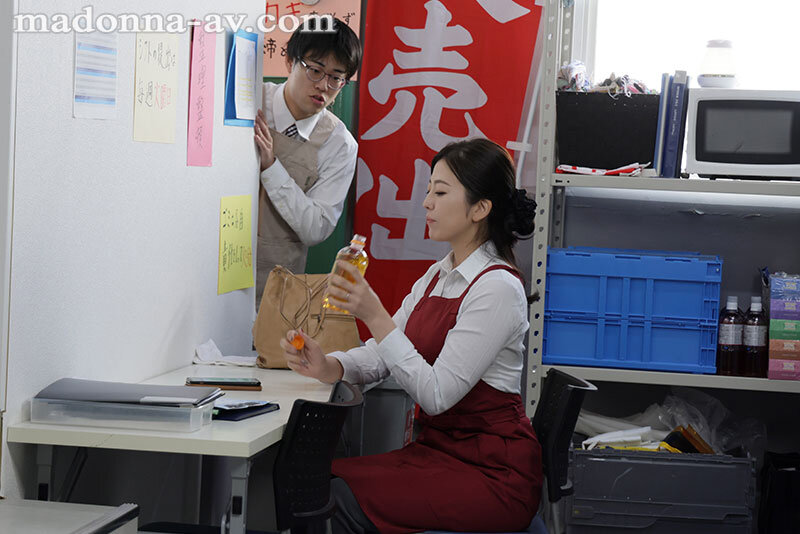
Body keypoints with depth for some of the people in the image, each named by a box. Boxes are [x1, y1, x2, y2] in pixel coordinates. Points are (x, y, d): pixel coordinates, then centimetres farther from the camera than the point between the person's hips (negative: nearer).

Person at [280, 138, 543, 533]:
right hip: (437, 448, 8)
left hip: (490, 471, -8)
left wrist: (374, 315, -25)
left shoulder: (497, 288, -16)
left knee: (343, 500, -22)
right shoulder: (439, 276, 13)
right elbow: (382, 353, 11)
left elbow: (436, 394, -21)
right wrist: (328, 367, -10)